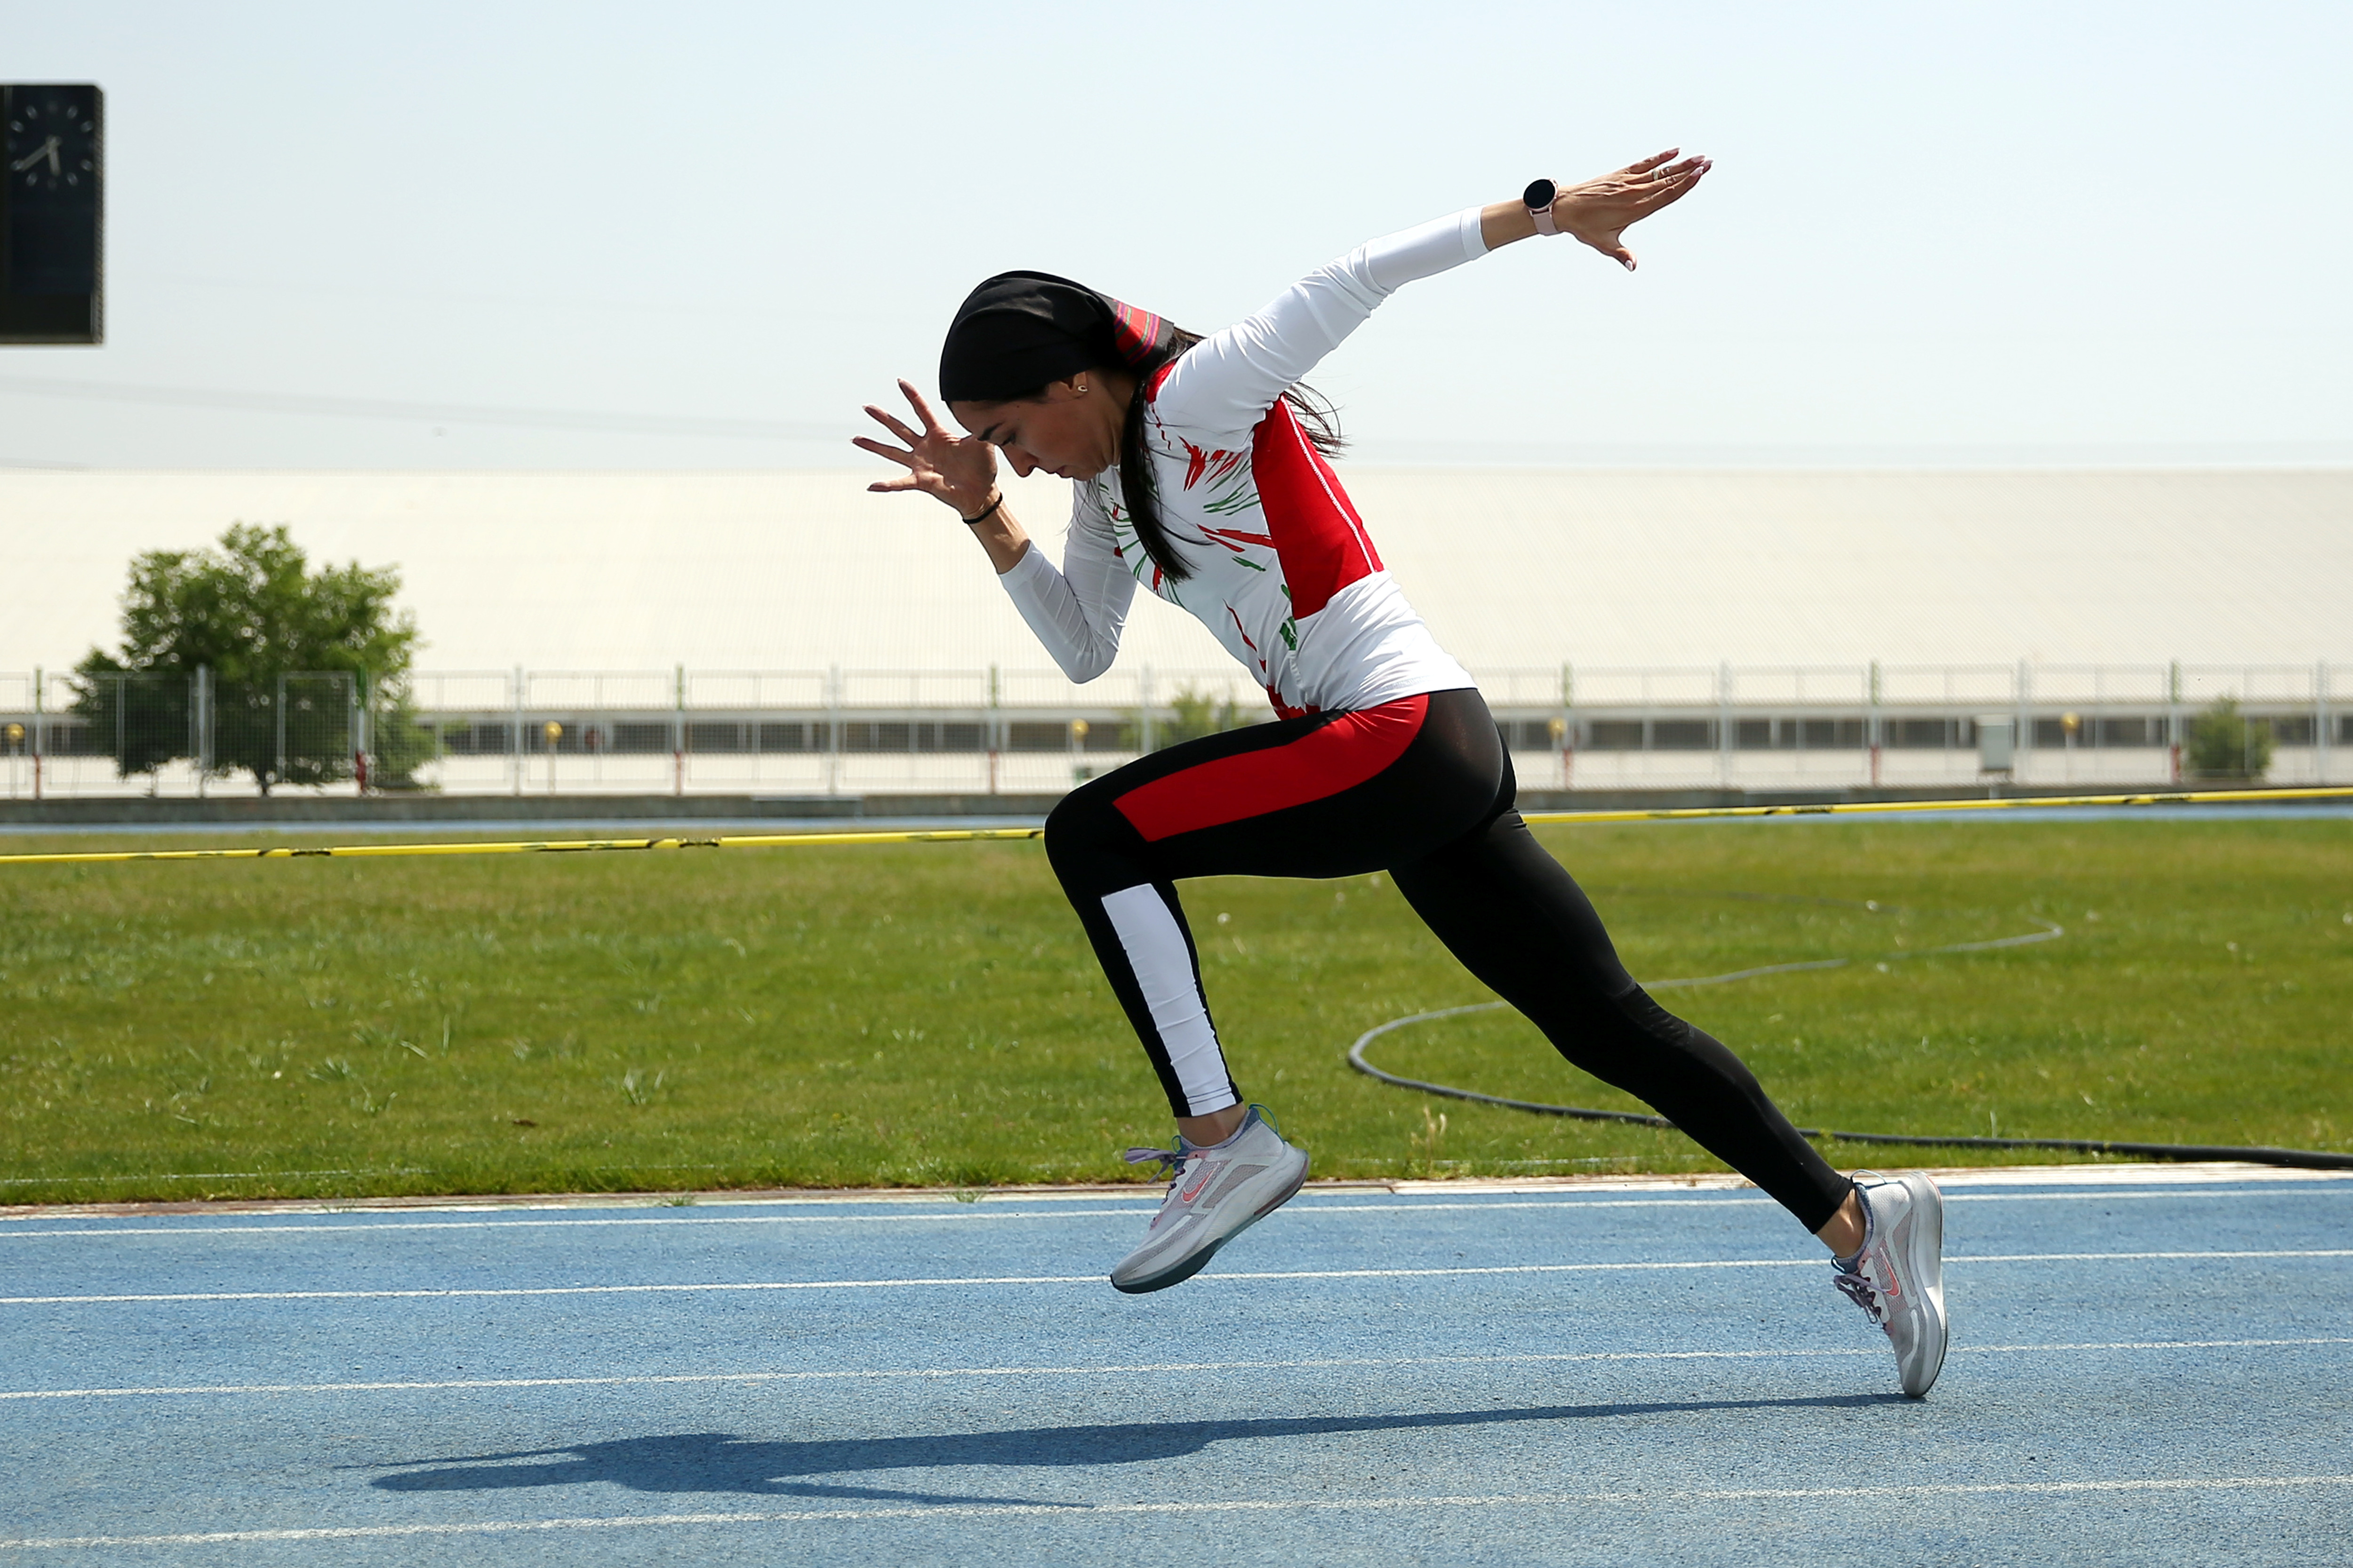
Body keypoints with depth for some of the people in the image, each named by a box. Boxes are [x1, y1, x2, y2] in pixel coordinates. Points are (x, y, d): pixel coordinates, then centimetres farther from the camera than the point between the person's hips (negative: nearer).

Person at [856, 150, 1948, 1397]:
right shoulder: (1111, 479, 19)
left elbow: (1359, 279, -15)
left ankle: (1223, 1140, -14)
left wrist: (1547, 209, -21)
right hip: (1435, 762, 10)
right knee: (1609, 1027, 8)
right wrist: (983, 513, 13)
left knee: (1091, 836, -14)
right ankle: (1854, 1220, 9)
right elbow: (1082, 648, 24)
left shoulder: (1196, 401, -8)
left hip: (1403, 733, -10)